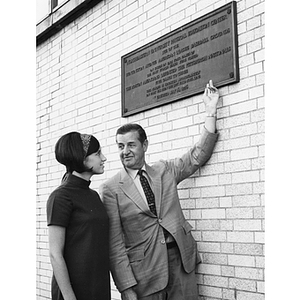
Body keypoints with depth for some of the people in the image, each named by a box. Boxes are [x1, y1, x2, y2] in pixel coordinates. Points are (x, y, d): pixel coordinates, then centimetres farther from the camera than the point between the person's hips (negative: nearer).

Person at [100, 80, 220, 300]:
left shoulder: (165, 171, 9)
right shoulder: (111, 189, -4)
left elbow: (198, 156, 8)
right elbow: (115, 242, -7)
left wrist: (211, 112, -1)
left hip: (181, 259, 3)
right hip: (143, 270, -3)